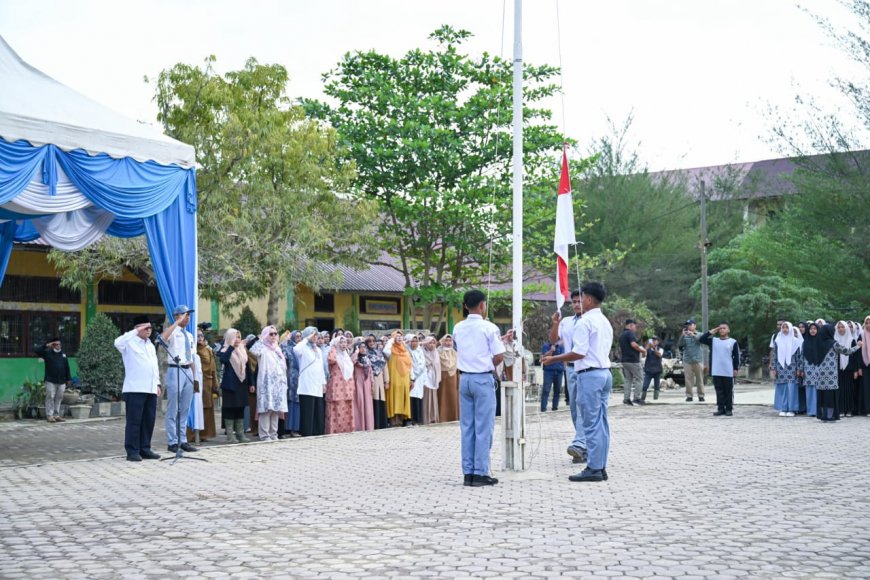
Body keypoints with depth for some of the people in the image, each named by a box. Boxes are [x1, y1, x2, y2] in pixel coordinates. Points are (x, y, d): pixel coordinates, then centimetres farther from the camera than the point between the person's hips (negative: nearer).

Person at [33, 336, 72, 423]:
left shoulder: (63, 354, 13)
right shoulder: (47, 353, 1)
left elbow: (67, 368, 14)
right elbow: (36, 350, -10)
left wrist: (69, 379, 11)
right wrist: (46, 346, -16)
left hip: (61, 381, 4)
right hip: (50, 381, -4)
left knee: (59, 398, 8)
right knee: (50, 397, -4)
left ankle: (57, 415, 15)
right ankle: (49, 415, 0)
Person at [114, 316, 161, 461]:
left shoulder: (150, 345, 21)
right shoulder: (130, 343, -3)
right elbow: (118, 342, -26)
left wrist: (157, 384, 17)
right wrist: (136, 332, -21)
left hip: (151, 389, 7)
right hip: (135, 389, -7)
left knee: (149, 421, 8)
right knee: (134, 421, -5)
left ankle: (145, 449, 16)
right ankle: (132, 451, -1)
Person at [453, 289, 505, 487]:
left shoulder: (458, 329, 7)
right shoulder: (489, 328, -9)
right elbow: (499, 357, -11)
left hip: (465, 378, 5)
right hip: (483, 379, -5)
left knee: (467, 426, 8)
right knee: (483, 427, -1)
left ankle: (468, 472, 9)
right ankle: (480, 473, -1)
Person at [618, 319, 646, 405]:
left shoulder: (621, 335, 18)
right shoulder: (630, 333, -11)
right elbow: (633, 344, -24)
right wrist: (641, 350, -11)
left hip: (624, 360, 8)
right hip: (633, 360, -8)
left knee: (628, 380, 9)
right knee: (638, 378, 0)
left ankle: (626, 399, 3)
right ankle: (636, 398, -4)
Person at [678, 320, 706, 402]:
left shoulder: (699, 334, 4)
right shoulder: (684, 336, 6)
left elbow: (701, 339, -18)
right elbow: (679, 345, -6)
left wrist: (693, 335, -34)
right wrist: (682, 335, -18)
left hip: (698, 360, -1)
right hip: (687, 360, 1)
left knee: (700, 379, 1)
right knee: (688, 379, -2)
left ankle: (701, 395, 6)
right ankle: (689, 396, 2)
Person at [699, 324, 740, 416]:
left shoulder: (733, 342, 1)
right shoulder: (713, 341, 9)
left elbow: (736, 356, 2)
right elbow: (701, 339, 3)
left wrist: (735, 369, -3)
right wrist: (711, 332, 2)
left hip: (729, 372, -3)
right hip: (716, 372, 3)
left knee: (728, 391, 3)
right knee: (719, 391, 6)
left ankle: (729, 409, 9)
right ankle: (721, 409, 12)